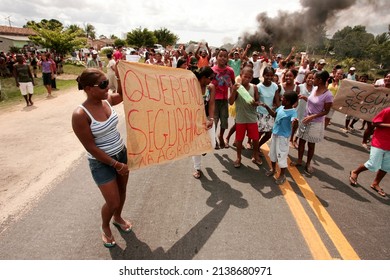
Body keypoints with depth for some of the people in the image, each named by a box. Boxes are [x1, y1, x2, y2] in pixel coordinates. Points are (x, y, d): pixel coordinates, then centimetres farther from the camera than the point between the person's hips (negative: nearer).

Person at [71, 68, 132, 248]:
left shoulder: (107, 100, -6)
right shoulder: (80, 115, -24)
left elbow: (122, 95, 15)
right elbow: (91, 148, -21)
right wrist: (116, 165, -17)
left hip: (121, 153, 6)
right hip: (102, 162, -6)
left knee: (122, 191, 21)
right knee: (113, 201, 4)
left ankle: (117, 218, 50)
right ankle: (105, 226, 38)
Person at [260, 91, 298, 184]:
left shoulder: (292, 112, -23)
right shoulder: (281, 107, -1)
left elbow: (293, 122, -39)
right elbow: (274, 115, 16)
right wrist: (267, 107, 8)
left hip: (283, 137, -8)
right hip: (275, 133, 8)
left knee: (281, 155, 2)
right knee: (272, 153, 21)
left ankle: (282, 175, 20)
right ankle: (273, 169, 41)